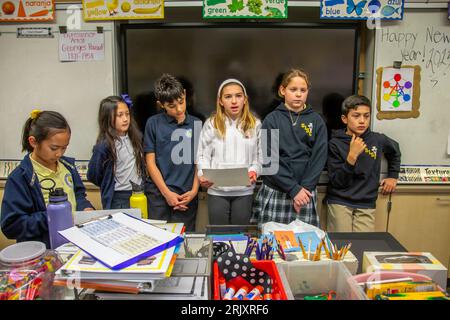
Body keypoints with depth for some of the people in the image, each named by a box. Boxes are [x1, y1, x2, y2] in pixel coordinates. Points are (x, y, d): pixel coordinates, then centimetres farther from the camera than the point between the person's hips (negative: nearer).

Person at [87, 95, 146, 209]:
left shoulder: (135, 137, 0)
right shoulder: (103, 146, -15)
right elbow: (93, 176, -5)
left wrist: (142, 182, 9)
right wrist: (109, 187, 7)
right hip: (117, 199, -5)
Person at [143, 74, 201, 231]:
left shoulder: (197, 124, 7)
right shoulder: (154, 123, 3)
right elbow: (150, 161, 1)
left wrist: (194, 191, -3)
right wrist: (167, 193, -5)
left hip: (187, 196, 1)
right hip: (159, 194, -1)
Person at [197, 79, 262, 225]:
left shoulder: (255, 125, 4)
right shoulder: (211, 124, 1)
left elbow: (260, 156, 3)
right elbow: (203, 155, 0)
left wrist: (254, 171, -16)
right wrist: (203, 175, -16)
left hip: (244, 191, 1)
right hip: (217, 190, -1)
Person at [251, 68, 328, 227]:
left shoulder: (317, 121, 5)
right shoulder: (272, 120, -1)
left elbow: (319, 158, 1)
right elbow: (268, 159, -7)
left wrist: (304, 188, -10)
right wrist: (293, 189, -12)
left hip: (306, 192, 1)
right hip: (274, 193, -1)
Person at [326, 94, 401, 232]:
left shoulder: (378, 140, 1)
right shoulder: (335, 143, -8)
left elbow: (395, 151, 25)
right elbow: (336, 182, -13)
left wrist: (393, 176, 22)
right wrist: (352, 156, -22)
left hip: (366, 205, 3)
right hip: (340, 203, -2)